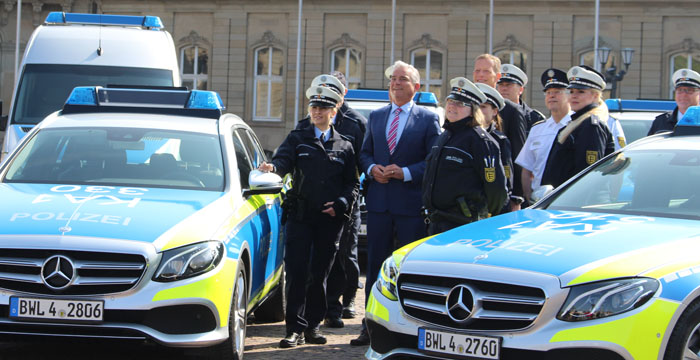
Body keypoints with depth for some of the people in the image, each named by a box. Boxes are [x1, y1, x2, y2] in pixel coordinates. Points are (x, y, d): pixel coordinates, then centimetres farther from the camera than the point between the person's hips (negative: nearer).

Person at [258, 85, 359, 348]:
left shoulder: (344, 146, 13)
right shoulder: (297, 139, 10)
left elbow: (352, 183, 11)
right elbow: (284, 160, -8)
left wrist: (341, 203, -7)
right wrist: (273, 167, -30)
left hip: (330, 218, 1)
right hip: (300, 215, -1)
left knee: (320, 274, 5)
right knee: (297, 272, -8)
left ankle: (313, 326, 14)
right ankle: (295, 329, -7)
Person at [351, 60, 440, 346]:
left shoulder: (428, 119, 1)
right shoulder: (376, 116, 14)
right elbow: (364, 152, 16)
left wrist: (405, 172, -16)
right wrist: (372, 169, -5)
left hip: (411, 204, -4)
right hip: (379, 202, 4)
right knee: (375, 265, 6)